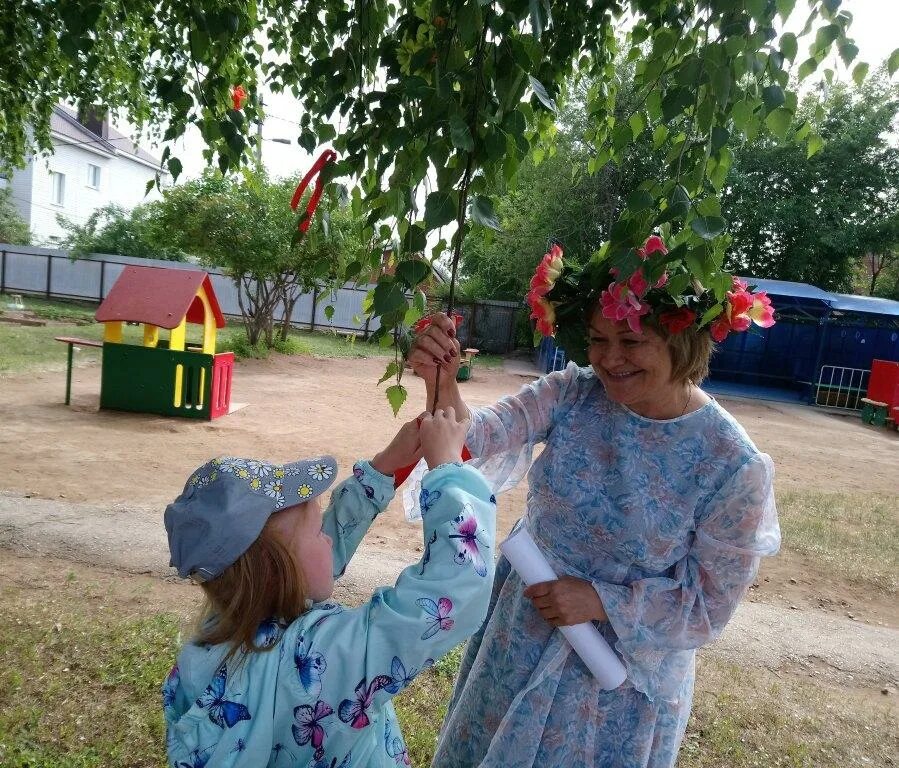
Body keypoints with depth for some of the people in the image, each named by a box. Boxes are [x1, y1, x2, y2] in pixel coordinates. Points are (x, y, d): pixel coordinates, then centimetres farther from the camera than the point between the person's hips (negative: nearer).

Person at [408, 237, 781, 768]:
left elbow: (710, 604, -14)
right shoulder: (573, 394, -13)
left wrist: (602, 602, -23)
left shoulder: (733, 465, -21)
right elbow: (483, 439, -24)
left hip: (623, 672, -3)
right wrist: (442, 384, -43)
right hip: (521, 639, 4)